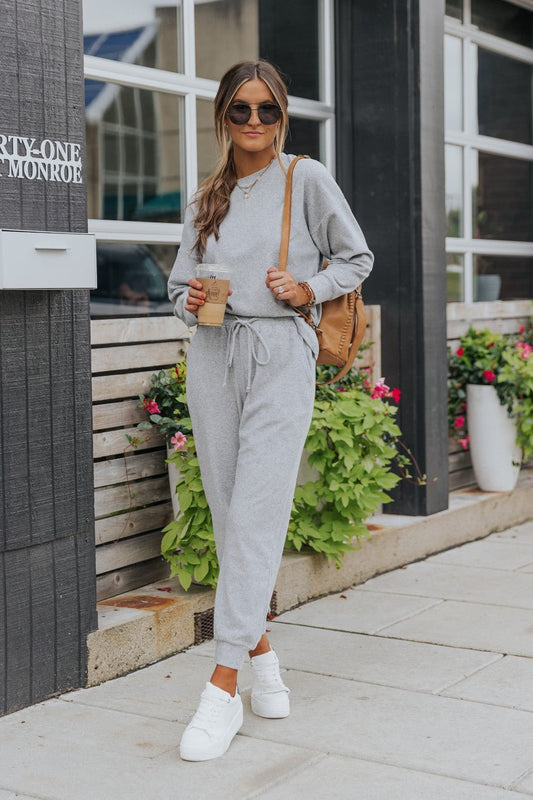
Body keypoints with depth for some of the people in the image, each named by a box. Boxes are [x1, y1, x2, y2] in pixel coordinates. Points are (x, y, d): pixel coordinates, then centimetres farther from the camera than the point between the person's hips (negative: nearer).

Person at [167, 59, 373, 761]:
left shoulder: (307, 179, 4)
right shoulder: (207, 198, 15)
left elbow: (358, 259, 10)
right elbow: (180, 284, 18)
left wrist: (308, 289, -8)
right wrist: (191, 300, -5)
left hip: (281, 355, -4)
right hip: (214, 356, 4)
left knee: (255, 517, -12)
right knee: (228, 516, 5)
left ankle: (223, 689, -11)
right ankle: (261, 653, 23)